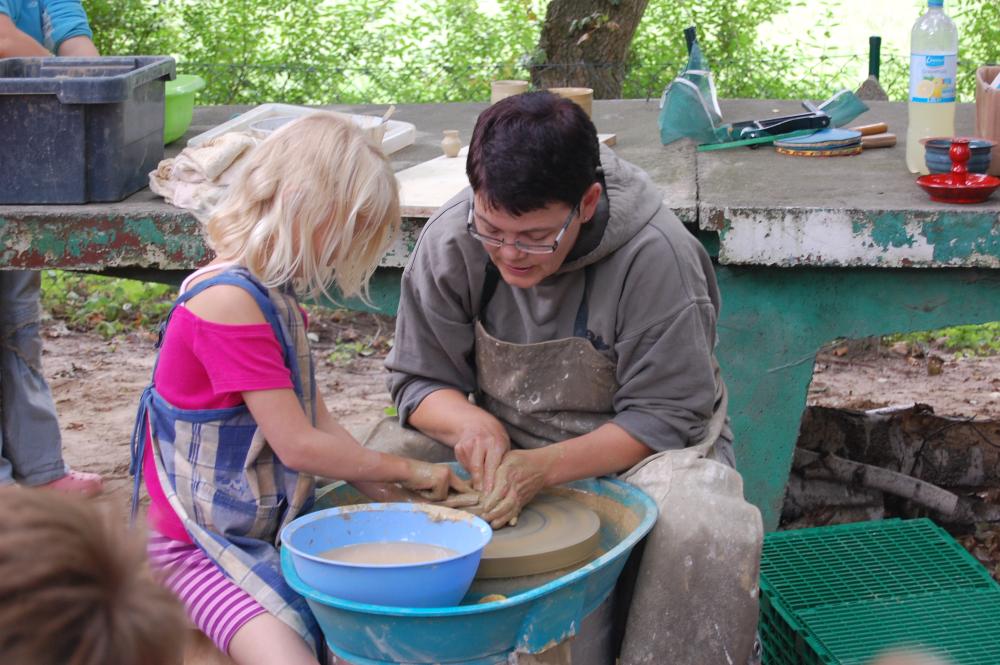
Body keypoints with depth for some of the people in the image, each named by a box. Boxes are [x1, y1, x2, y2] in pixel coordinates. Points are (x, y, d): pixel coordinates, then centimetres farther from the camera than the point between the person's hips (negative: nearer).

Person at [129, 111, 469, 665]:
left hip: (275, 527, 9)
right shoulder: (230, 302, -21)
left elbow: (318, 422, 10)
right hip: (203, 549, -9)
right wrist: (405, 470, -8)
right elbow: (298, 445, -20)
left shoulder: (275, 297, 11)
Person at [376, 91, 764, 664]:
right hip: (503, 440, 3)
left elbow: (663, 417, -18)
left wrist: (545, 468, -30)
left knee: (705, 529, -37)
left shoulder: (656, 256, -24)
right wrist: (471, 423, -25)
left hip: (637, 447, -3)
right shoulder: (449, 241, -13)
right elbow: (418, 380, -2)